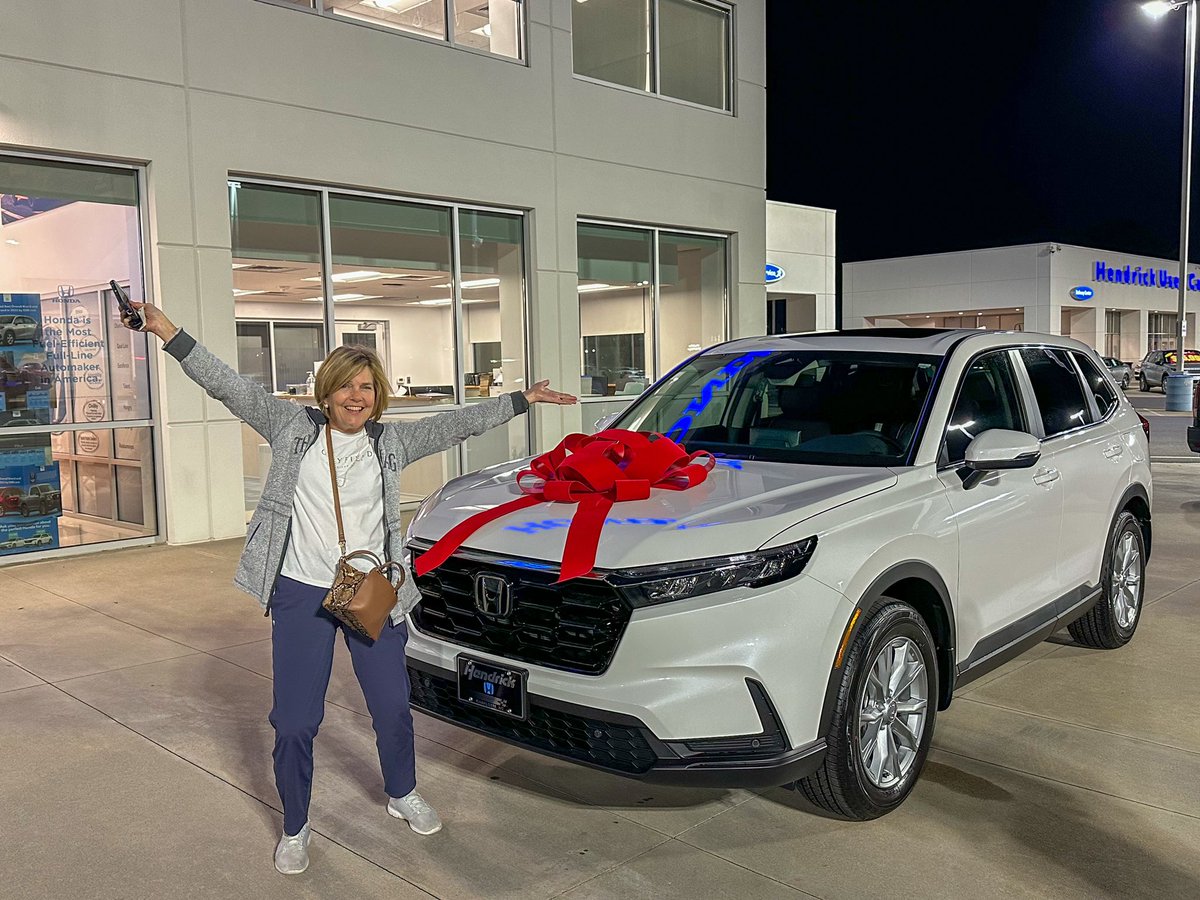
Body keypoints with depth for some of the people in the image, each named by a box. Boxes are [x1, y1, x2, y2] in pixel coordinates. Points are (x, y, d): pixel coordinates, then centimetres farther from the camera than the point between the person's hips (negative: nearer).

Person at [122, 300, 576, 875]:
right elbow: (230, 387, -5)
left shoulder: (391, 442, 4)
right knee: (294, 723, 2)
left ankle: (403, 796, 41)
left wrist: (522, 400, 5)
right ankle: (294, 831, 25)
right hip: (301, 594, -2)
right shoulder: (293, 427, -2)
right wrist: (169, 334, -12)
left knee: (393, 708, 13)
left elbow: (456, 424, 5)